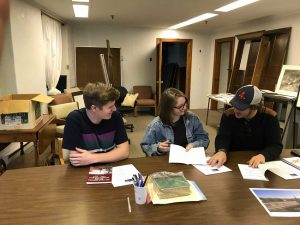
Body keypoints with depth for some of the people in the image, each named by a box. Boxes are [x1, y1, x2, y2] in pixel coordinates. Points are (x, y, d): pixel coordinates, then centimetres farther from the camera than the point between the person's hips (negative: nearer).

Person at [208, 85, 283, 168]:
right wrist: (222, 151, -38)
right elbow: (222, 137, -16)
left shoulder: (269, 117, -9)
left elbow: (276, 145, -12)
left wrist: (263, 155, -34)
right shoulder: (228, 115, -7)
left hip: (258, 164, 1)